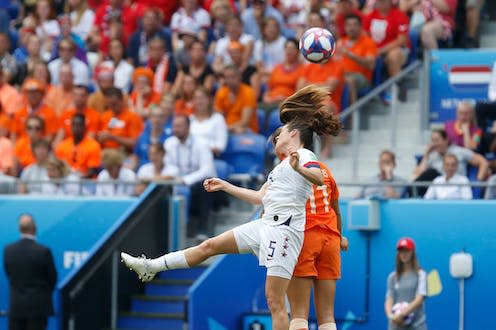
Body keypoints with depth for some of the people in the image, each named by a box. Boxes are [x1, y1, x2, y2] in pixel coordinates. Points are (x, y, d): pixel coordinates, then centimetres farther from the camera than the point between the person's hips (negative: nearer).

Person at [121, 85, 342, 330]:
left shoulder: (304, 156, -6)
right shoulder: (283, 164, 23)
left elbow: (320, 179, -28)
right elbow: (260, 197, 31)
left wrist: (298, 168, -47)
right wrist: (224, 186, 35)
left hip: (284, 229, -9)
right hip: (265, 225, 9)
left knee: (274, 300, -11)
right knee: (209, 246, 12)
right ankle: (151, 267, 20)